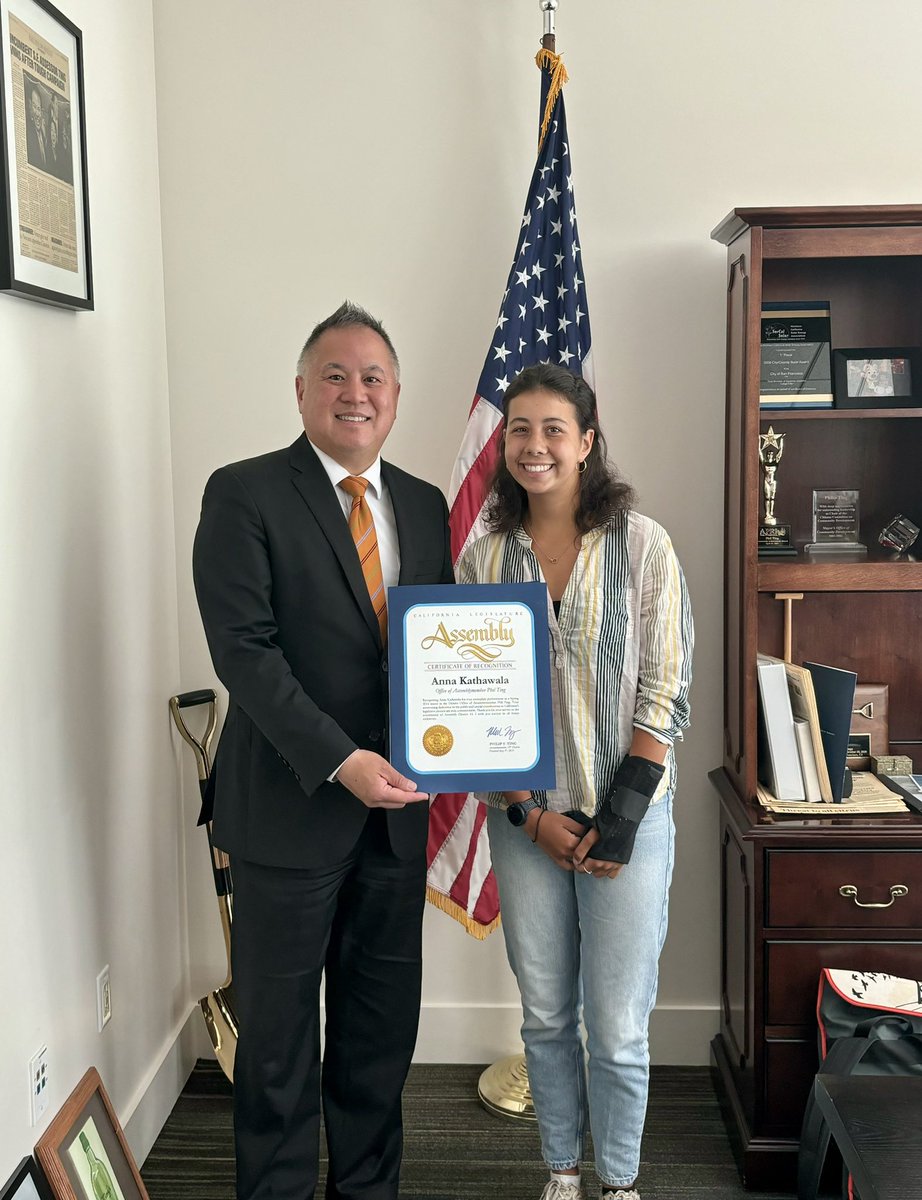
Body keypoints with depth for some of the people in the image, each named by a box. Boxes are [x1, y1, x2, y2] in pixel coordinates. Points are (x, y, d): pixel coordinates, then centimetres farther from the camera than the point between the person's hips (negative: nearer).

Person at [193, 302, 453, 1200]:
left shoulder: (424, 506, 10)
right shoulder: (244, 494, -7)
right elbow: (243, 648, -15)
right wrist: (340, 761, -22)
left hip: (396, 806, 5)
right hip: (291, 807, -5)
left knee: (382, 1026, 16)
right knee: (279, 1030, 9)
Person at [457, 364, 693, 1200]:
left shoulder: (642, 545, -6)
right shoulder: (482, 558, 1)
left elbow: (665, 692, -6)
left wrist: (622, 817, -10)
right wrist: (528, 815, -6)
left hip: (628, 817, -2)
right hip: (525, 819, 3)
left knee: (617, 1027, 4)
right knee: (545, 1016, 15)